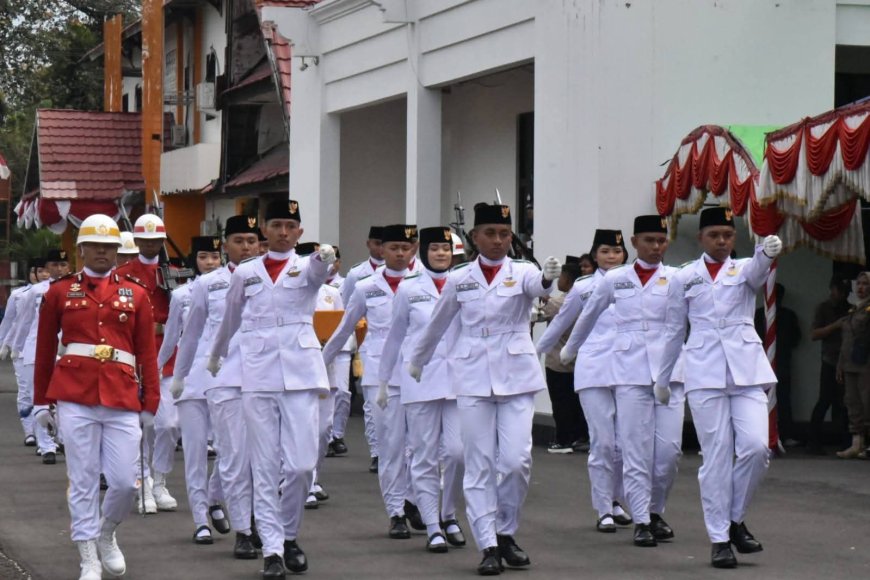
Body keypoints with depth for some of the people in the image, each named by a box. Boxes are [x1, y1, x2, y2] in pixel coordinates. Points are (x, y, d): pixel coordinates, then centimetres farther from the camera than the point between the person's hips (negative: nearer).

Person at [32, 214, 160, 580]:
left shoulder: (136, 294, 9)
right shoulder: (60, 292, 7)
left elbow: (147, 354, 9)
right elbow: (44, 350, 12)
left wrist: (150, 405, 5)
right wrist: (42, 402, 10)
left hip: (123, 401, 1)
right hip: (75, 399, -1)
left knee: (125, 482, -3)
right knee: (83, 481, 1)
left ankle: (106, 535, 27)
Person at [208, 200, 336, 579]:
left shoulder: (306, 268, 5)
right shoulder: (244, 274, 11)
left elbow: (318, 270, -21)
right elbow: (230, 321, 26)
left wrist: (324, 256, -44)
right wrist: (215, 358, 38)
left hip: (300, 374, -1)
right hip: (258, 375, 1)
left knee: (302, 464, -5)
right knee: (265, 468, -1)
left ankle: (288, 536, 17)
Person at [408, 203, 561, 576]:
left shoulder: (521, 272, 1)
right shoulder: (458, 279, 6)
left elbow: (536, 286, -24)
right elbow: (437, 324, 20)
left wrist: (548, 279, -47)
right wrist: (416, 361, 30)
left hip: (516, 377, -1)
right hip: (473, 378, 1)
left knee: (517, 461, -8)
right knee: (479, 464, -1)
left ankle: (506, 534, 14)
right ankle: (488, 546, 3)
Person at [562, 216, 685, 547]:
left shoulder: (676, 278, 6)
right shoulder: (614, 280, 9)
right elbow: (589, 315, 23)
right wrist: (569, 349, 33)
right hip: (630, 370, 0)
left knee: (669, 448, -3)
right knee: (635, 449, -3)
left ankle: (655, 511, 18)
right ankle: (641, 521, 5)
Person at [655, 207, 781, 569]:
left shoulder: (743, 269, 7)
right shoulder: (685, 278, 9)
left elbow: (758, 270, -18)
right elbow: (675, 330, 16)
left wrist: (767, 253, -42)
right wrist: (662, 378, 19)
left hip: (746, 369, 0)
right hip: (705, 373, 0)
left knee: (756, 447, -13)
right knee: (716, 455, -3)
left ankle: (735, 519, 9)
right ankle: (719, 539, 4)